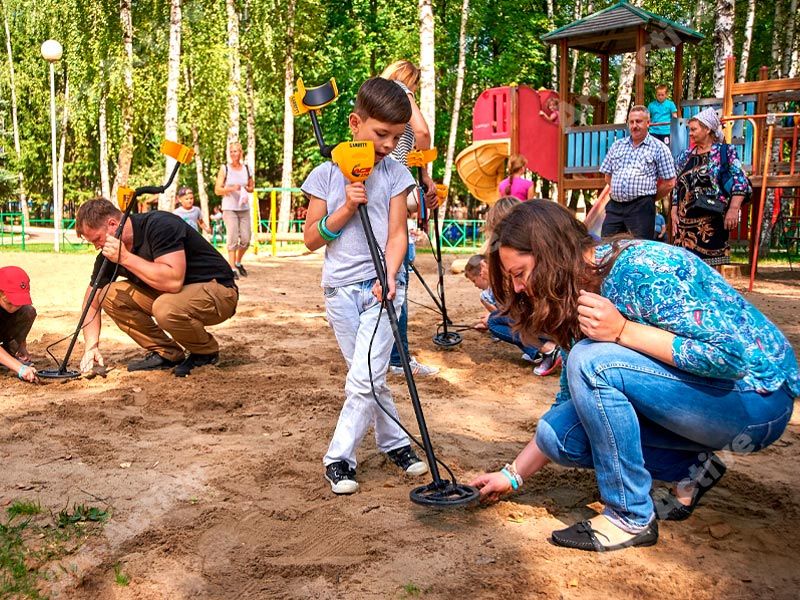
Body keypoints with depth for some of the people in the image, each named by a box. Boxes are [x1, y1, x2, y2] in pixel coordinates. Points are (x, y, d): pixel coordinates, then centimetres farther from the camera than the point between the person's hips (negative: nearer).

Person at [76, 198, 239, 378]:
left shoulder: (160, 225, -24)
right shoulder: (108, 253, -1)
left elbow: (173, 281, -37)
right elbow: (92, 302, 5)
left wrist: (125, 257, -30)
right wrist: (91, 346, -9)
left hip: (217, 290, -7)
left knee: (166, 307, -37)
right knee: (110, 295, -8)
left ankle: (207, 352, -6)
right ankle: (167, 354, 2)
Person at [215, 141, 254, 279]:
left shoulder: (246, 169, 9)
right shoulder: (224, 169, 0)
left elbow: (252, 187, 19)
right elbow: (217, 190, -1)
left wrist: (246, 189, -4)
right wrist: (231, 188, -17)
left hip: (244, 208, 3)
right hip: (229, 208, -3)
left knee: (246, 239, 3)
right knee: (232, 238, -8)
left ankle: (238, 263, 27)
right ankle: (232, 269, -1)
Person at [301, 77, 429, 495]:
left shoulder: (395, 174, 4)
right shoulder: (326, 175, 2)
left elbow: (397, 233, -1)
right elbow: (311, 239, 1)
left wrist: (389, 276, -17)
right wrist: (346, 209, -12)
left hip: (380, 286, -1)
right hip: (340, 288, 1)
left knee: (365, 378, -8)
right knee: (367, 378, 10)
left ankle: (340, 457, 7)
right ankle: (394, 442, 27)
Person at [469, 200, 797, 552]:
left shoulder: (641, 268, -23)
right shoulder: (578, 298, 2)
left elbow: (732, 354, -26)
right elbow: (572, 398, 10)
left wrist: (623, 331, -30)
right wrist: (513, 474, 6)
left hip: (758, 401, -8)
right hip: (692, 390, 8)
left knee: (592, 361, -27)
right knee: (556, 433, -8)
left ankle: (632, 519, -13)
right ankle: (691, 469, 6)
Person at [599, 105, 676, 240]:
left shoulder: (658, 148, 2)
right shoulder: (617, 146, 16)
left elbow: (669, 183, 0)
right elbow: (608, 176, 20)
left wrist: (649, 198, 5)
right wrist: (620, 193, 11)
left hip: (641, 207, -4)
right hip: (614, 206, 4)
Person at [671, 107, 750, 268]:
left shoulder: (725, 152, 1)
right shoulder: (685, 156, 15)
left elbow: (740, 182, -6)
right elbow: (677, 186, 17)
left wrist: (733, 209, -16)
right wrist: (674, 212, 8)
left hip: (712, 219, -4)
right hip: (687, 219, 4)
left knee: (710, 265, -3)